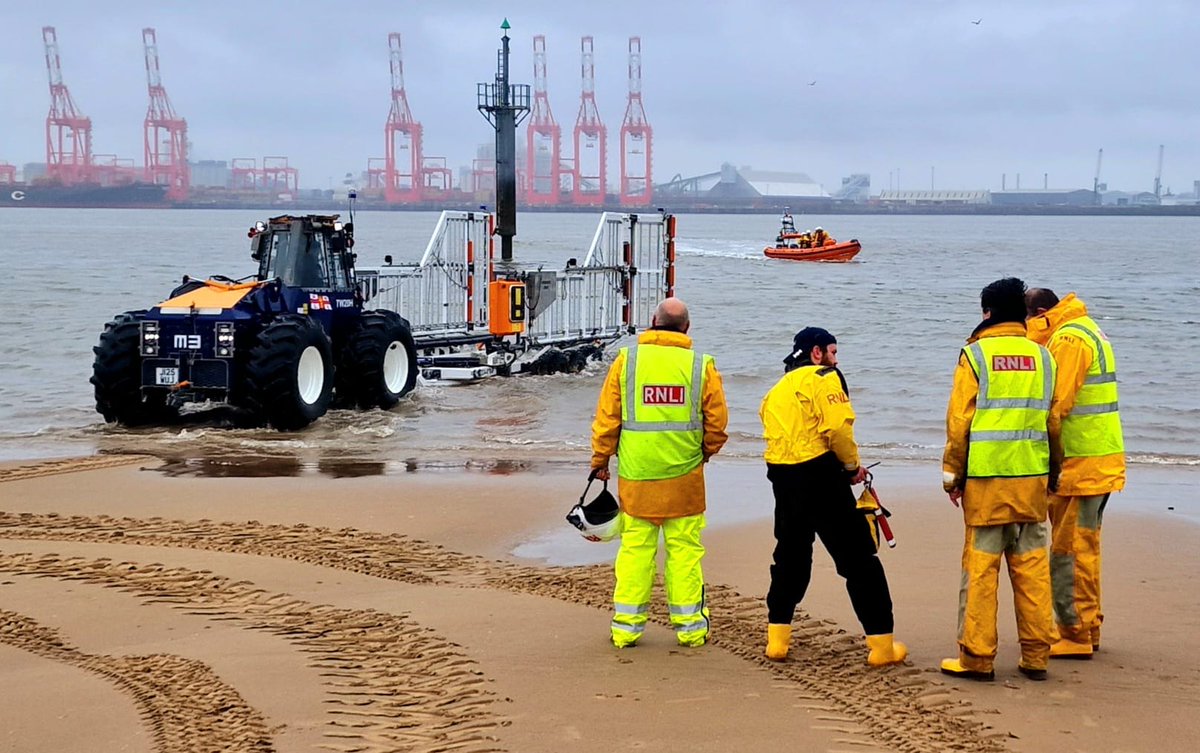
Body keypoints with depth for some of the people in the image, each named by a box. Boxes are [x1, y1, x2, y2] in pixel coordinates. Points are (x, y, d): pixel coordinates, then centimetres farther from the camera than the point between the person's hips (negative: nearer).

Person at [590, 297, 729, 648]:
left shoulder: (626, 360, -1)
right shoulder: (701, 366, -1)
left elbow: (606, 418, 2)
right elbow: (717, 422, 3)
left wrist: (601, 460, 14)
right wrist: (705, 452, 23)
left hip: (635, 474, 0)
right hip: (684, 474, 0)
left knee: (635, 547, 7)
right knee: (685, 548, 7)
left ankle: (626, 626, 10)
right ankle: (690, 626, 12)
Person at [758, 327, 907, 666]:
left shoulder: (777, 389, 20)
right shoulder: (824, 377, -2)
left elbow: (777, 432, 13)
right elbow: (838, 427, -16)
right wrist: (852, 465, -1)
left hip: (782, 479, 7)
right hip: (820, 475, -7)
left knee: (790, 556, 19)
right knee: (859, 558, 0)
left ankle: (777, 639, 17)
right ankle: (881, 644, 0)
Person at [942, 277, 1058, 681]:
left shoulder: (975, 355, -4)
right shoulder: (1042, 356, 8)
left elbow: (959, 420, -5)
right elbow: (1053, 420, 12)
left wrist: (952, 475, 4)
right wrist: (1051, 469, 22)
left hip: (986, 480, -4)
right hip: (1032, 479, 4)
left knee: (980, 565, 1)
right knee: (1032, 565, 8)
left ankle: (976, 656, 3)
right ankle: (1036, 655, 10)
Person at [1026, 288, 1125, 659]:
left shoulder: (1068, 339, -14)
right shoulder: (1088, 332, 18)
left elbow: (1056, 405, -20)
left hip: (1080, 463, -10)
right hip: (1098, 461, 10)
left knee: (1070, 551, -5)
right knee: (1084, 546, 17)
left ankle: (1075, 635, -2)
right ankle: (1087, 629, 24)